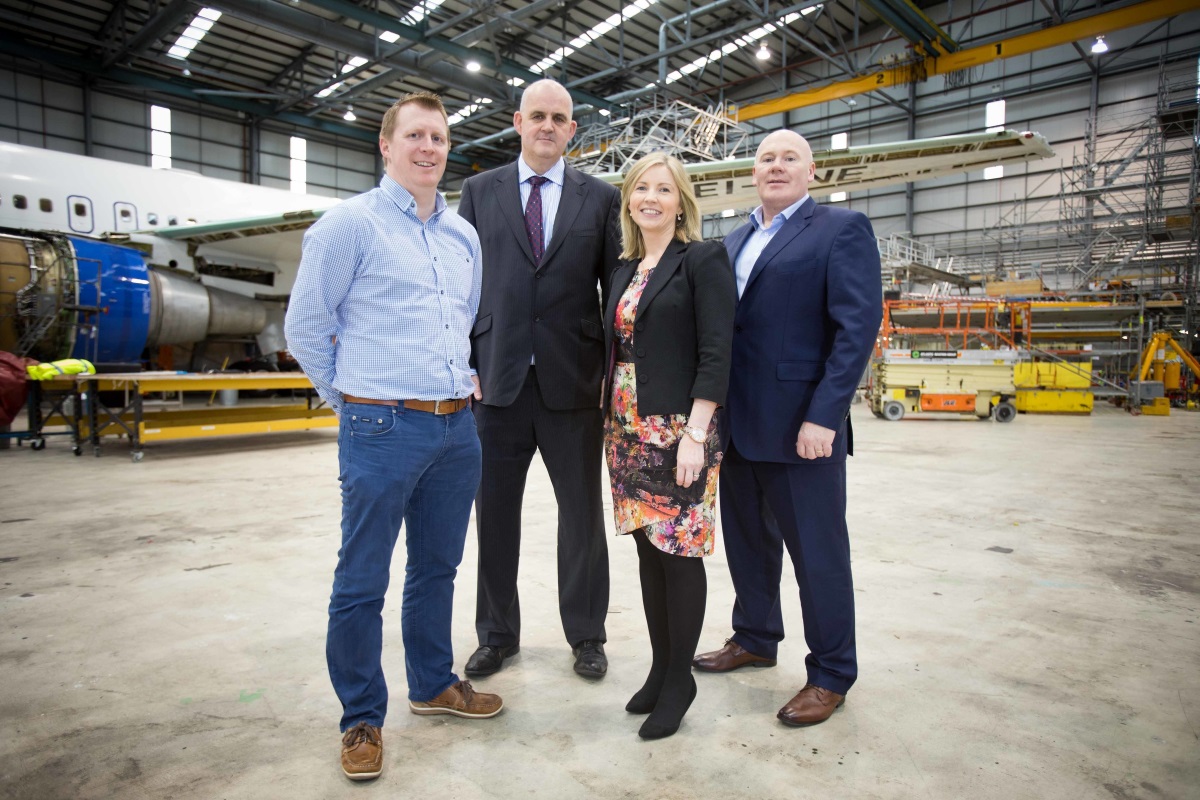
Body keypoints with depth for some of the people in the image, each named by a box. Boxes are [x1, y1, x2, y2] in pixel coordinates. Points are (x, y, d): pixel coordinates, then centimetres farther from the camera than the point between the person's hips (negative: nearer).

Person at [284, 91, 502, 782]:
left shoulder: (464, 235, 14)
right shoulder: (351, 223, -4)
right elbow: (305, 326, -3)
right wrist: (358, 398, 3)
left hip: (458, 427, 6)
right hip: (382, 428, -6)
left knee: (437, 566, 17)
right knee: (363, 581, 4)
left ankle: (434, 684, 36)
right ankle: (363, 719, 22)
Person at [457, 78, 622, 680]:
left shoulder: (601, 197, 7)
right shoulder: (479, 191, 9)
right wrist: (464, 365, 0)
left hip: (572, 381, -1)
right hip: (498, 380, 1)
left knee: (582, 515, 9)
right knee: (494, 513, 10)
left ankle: (586, 635, 28)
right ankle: (497, 634, 30)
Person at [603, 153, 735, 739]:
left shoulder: (703, 260, -6)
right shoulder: (624, 269, 15)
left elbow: (716, 353, -13)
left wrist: (695, 434, -19)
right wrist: (610, 420, 12)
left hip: (679, 429, -6)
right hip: (626, 428, 7)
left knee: (679, 550, 2)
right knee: (648, 547, 12)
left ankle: (679, 679, 19)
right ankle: (659, 667, 27)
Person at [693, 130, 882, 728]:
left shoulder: (841, 229, -3)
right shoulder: (734, 240, 17)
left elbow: (858, 327, -12)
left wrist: (823, 417, -20)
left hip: (799, 426, -6)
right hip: (738, 424, 7)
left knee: (818, 553, 5)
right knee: (748, 540, 18)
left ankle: (831, 674, 22)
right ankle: (754, 639, 38)